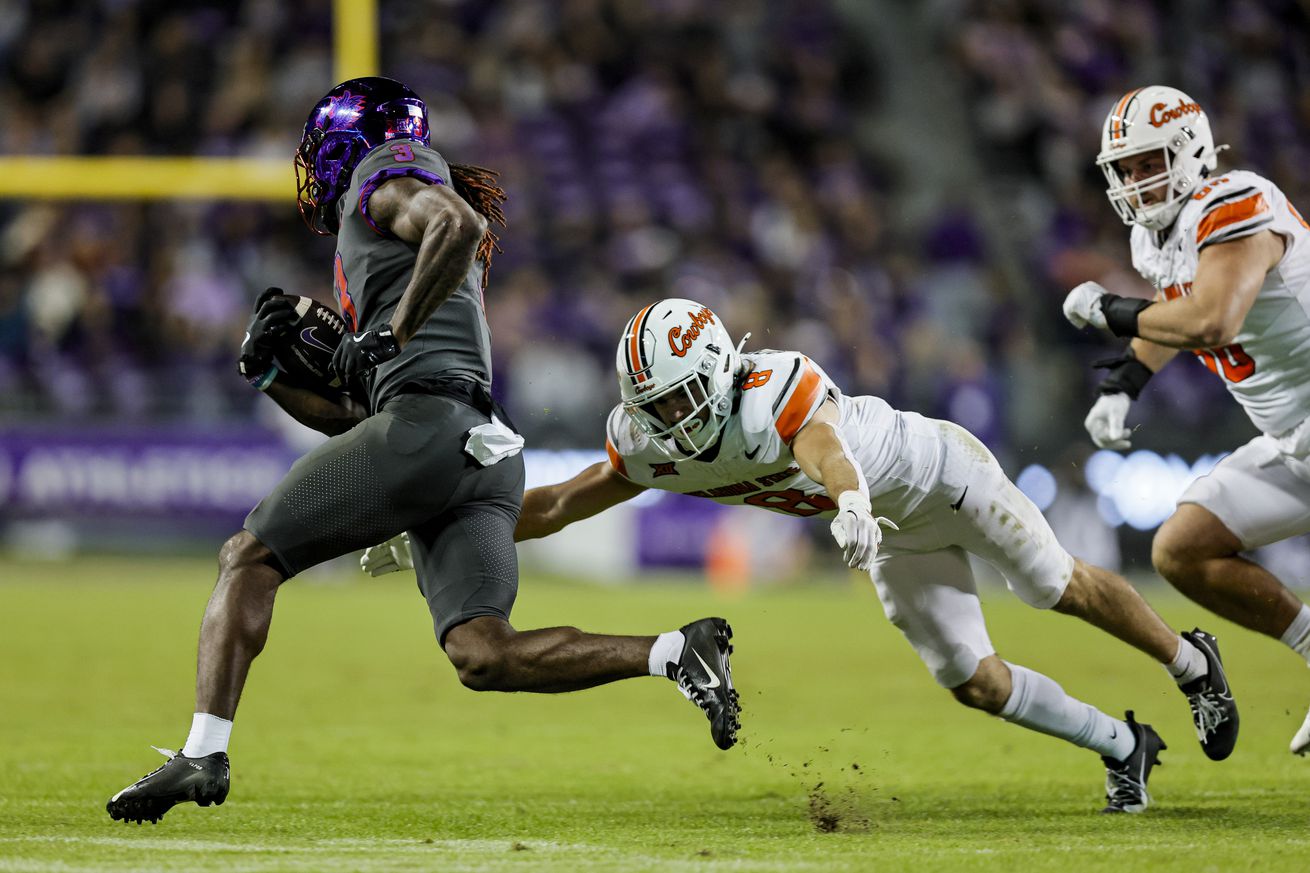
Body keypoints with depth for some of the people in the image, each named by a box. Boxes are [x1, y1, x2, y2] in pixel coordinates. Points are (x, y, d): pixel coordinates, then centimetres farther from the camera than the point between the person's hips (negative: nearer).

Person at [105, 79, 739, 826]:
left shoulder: (385, 176, 9)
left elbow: (462, 224, -15)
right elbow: (360, 422, 34)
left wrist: (392, 335, -11)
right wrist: (273, 377, 23)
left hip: (429, 423, -8)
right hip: (491, 454, 8)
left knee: (249, 561, 3)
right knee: (484, 656, -7)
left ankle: (204, 754, -5)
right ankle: (674, 653, -20)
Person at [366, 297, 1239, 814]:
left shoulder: (775, 390, -41)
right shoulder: (652, 447, -19)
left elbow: (825, 446, -64)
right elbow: (556, 504, -10)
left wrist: (851, 502, -86)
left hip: (940, 470, -6)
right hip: (896, 533, 6)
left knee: (1062, 588, 10)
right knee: (971, 679, 2)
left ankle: (1193, 661, 37)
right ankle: (1123, 746, 18)